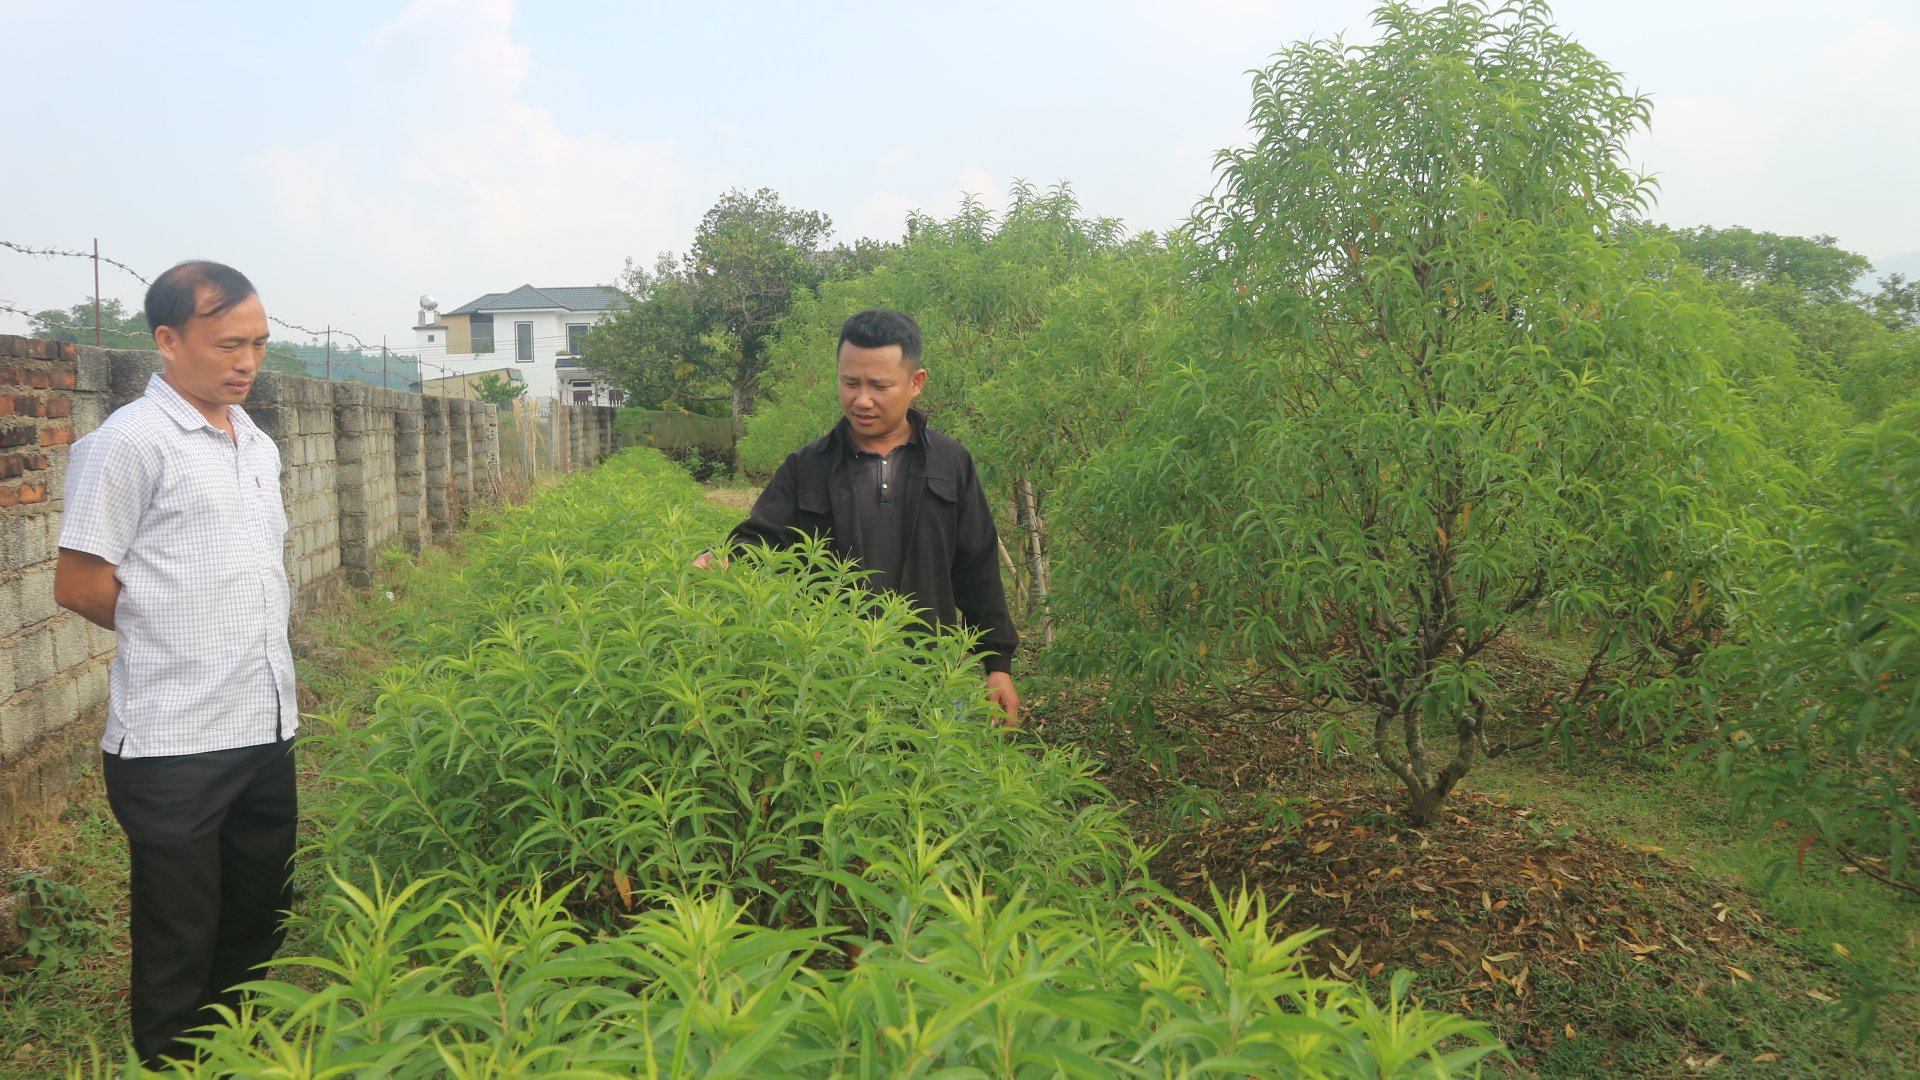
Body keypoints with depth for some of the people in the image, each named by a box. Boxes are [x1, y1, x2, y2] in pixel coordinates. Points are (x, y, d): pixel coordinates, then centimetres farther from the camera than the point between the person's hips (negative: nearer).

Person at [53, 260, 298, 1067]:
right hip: (174, 743, -7)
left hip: (267, 728, 7)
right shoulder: (131, 442, -11)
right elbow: (78, 585, -9)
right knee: (179, 947, 7)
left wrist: (233, 635, 13)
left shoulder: (257, 446, 12)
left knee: (258, 925, 18)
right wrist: (168, 634, 2)